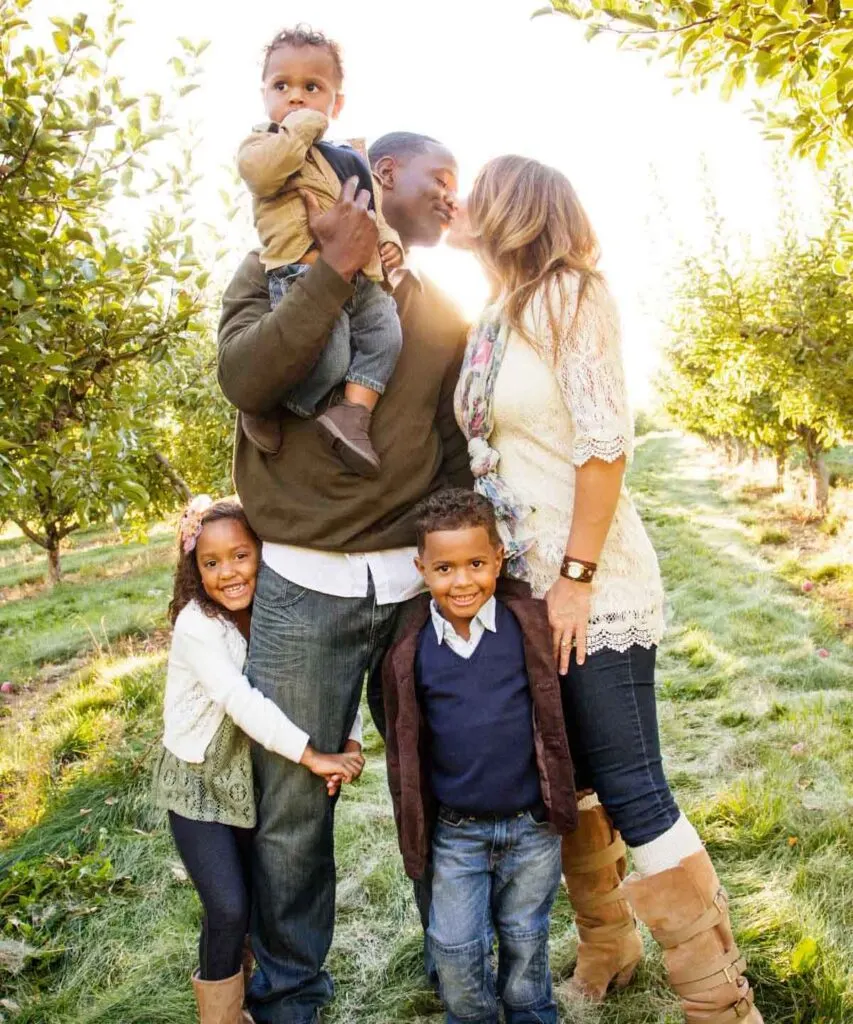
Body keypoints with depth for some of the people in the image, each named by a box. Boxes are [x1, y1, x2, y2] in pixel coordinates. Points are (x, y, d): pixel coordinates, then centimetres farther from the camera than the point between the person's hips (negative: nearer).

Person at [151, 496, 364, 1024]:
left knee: (257, 898, 15)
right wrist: (312, 755, -33)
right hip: (197, 782, -5)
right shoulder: (196, 625, -24)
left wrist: (351, 743, -25)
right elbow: (241, 701, -32)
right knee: (229, 908, -10)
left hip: (249, 776, 5)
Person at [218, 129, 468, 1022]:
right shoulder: (282, 269, 3)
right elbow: (245, 379, -16)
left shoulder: (441, 309, 14)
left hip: (417, 580, 3)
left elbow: (457, 451, 15)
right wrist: (336, 269, -16)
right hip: (303, 586, -3)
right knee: (293, 806, 6)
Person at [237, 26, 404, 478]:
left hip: (364, 280, 7)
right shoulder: (265, 144, 8)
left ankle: (352, 414, -11)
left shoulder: (351, 160, 26)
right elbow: (259, 171, -18)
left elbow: (376, 216, 33)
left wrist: (389, 241, 11)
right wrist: (299, 129, -10)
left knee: (386, 337, -12)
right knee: (330, 362, -18)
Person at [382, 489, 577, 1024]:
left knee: (525, 940, 18)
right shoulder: (411, 647, -9)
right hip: (455, 830, 1)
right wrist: (413, 825, 8)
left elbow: (557, 712, 1)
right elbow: (404, 743, 3)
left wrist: (562, 796, 5)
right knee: (455, 949, 10)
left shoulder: (531, 622, -12)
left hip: (532, 824, 0)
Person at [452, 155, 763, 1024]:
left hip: (593, 589, -8)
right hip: (523, 587, 8)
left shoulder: (570, 295, -9)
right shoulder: (492, 322, 13)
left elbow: (606, 443, -17)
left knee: (630, 794, -5)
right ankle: (605, 952, 34)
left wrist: (577, 575, -19)